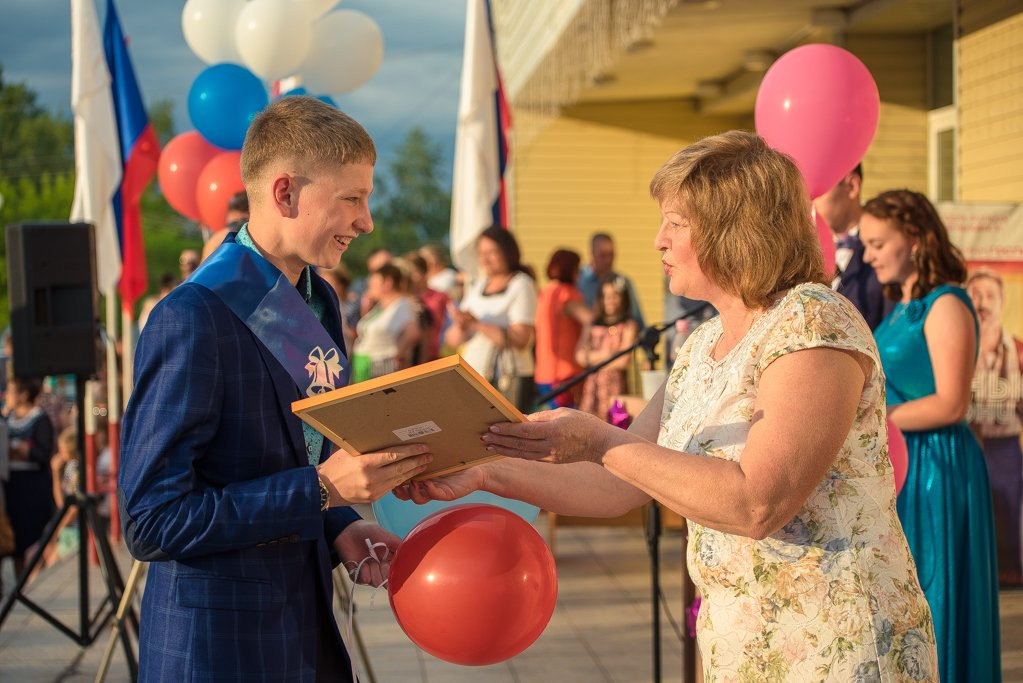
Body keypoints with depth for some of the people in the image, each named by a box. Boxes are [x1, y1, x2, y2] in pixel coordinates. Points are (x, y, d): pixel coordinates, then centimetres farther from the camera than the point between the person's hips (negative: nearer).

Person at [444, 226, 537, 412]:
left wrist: (477, 324, -20)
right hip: (471, 379, 6)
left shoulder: (521, 285, -1)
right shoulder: (476, 286, 17)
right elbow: (451, 340, 15)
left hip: (509, 379, -6)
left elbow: (521, 339, -14)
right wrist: (461, 326, -9)